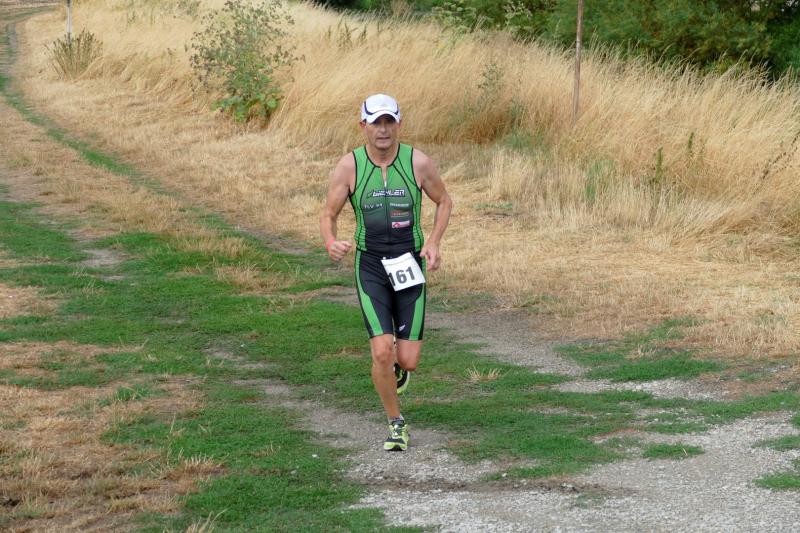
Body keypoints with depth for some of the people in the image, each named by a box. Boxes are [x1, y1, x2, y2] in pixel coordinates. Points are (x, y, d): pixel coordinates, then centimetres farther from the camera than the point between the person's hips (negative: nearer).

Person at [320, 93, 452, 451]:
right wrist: (331, 243, -22)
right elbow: (328, 216, 0)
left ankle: (400, 363, 37)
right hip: (371, 266, -1)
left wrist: (434, 242, -5)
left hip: (409, 267, 1)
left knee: (408, 361, -3)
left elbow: (444, 202, 10)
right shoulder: (349, 166, -8)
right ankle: (395, 424, 8)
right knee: (382, 353, -15)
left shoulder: (418, 163, -7)